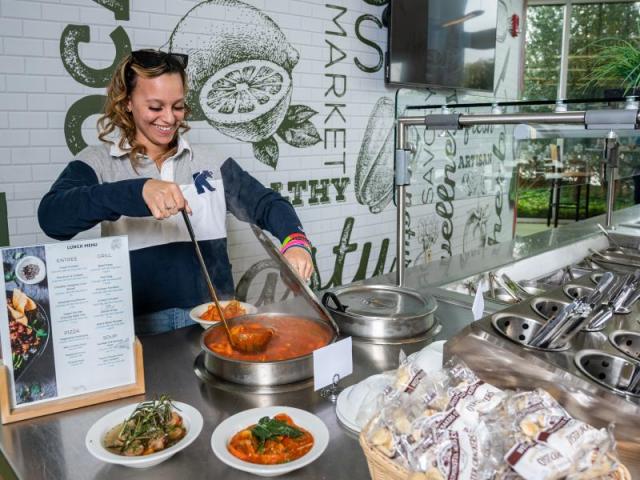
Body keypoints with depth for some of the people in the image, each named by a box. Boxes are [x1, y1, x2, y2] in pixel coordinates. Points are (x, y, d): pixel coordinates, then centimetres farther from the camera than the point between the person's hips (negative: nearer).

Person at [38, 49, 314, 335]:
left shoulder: (210, 161, 11)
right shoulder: (98, 163, 2)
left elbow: (265, 203, 8)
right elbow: (51, 216, -13)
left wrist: (295, 242, -13)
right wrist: (138, 191, -27)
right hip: (138, 323, -2)